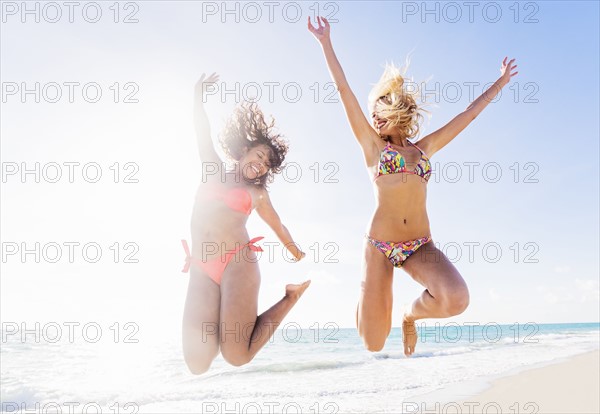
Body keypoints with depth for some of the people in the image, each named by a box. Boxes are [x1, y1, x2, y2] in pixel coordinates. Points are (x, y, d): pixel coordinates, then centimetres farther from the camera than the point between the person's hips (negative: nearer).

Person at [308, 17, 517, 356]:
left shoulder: (424, 148, 15)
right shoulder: (372, 145, 8)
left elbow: (470, 112, 23)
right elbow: (344, 89, 5)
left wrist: (500, 83, 29)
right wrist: (326, 41, 6)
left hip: (421, 246, 2)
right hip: (379, 245, -2)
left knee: (456, 299, -28)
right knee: (374, 343, -3)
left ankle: (412, 315, 8)